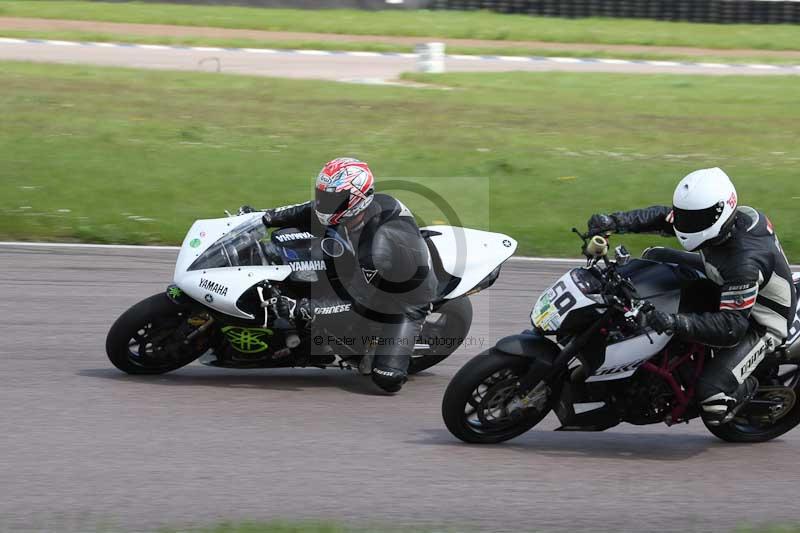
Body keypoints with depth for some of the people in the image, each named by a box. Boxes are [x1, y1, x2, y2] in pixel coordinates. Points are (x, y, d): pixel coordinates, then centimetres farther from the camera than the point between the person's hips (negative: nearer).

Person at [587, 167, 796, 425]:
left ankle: (746, 387, 10)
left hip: (759, 323, -9)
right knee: (654, 257, 7)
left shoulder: (744, 263, -41)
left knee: (711, 398, -27)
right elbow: (662, 217, -5)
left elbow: (731, 326, -39)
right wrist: (615, 222, -20)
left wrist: (677, 323, -49)